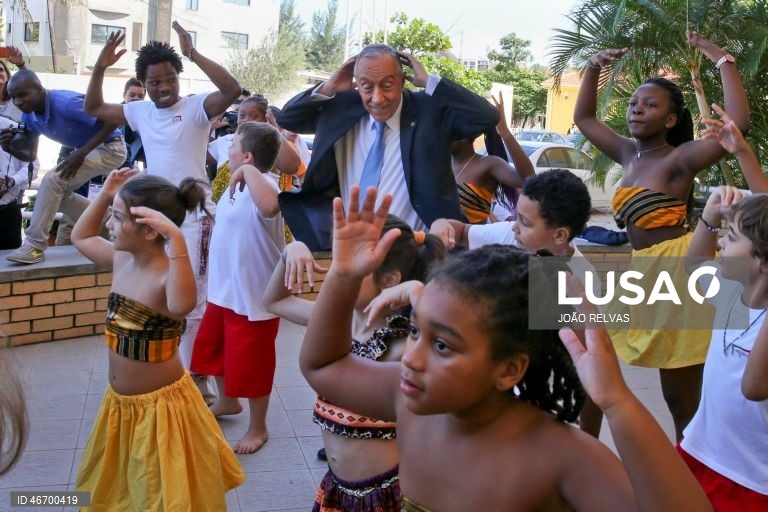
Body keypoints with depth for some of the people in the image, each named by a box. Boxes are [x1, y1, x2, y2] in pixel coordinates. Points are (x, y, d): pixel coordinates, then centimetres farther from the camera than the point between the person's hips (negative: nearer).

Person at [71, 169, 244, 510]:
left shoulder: (167, 274, -28)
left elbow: (183, 305, -51)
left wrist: (175, 238, -52)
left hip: (160, 406, -8)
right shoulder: (121, 258, -3)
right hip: (118, 402, 8)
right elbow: (80, 237, 16)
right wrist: (105, 195, 3)